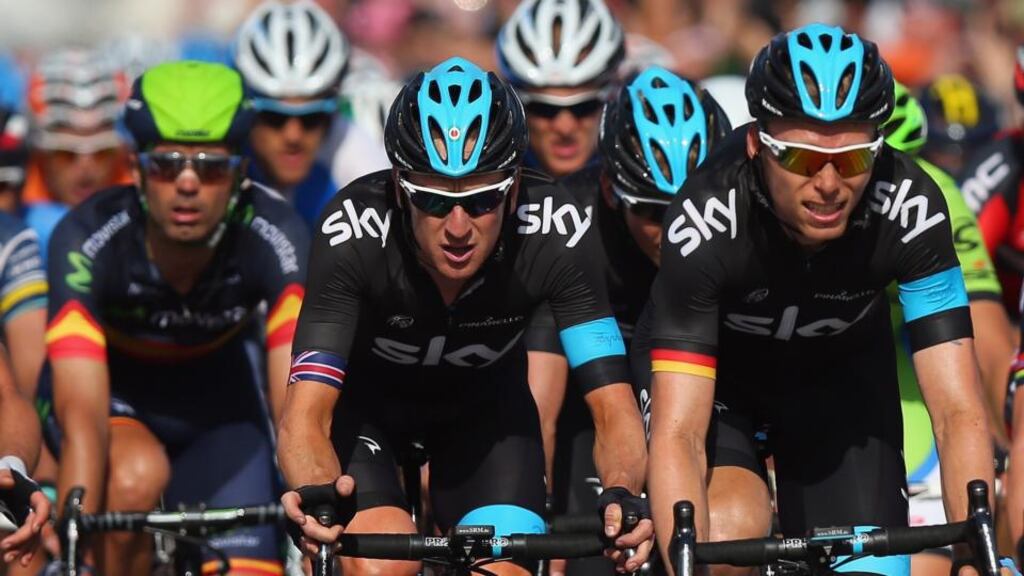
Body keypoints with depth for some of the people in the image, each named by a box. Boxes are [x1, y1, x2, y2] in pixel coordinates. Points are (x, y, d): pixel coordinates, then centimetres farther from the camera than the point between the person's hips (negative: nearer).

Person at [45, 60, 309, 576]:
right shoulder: (88, 239, -34)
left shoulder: (274, 239, -31)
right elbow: (82, 419, -42)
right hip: (114, 386, -2)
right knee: (137, 476, -34)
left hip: (219, 389, 2)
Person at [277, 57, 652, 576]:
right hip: (365, 396, -2)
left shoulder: (554, 232, -32)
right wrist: (314, 492, -61)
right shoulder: (355, 231, -36)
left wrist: (623, 495, -52)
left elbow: (612, 405, -31)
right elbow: (306, 413, -39)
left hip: (483, 398, 2)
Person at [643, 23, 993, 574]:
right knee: (729, 532, -30)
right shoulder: (707, 221, -38)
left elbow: (958, 411, -33)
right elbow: (677, 434, -41)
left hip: (840, 369, 3)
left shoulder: (910, 208, -33)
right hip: (716, 367, -2)